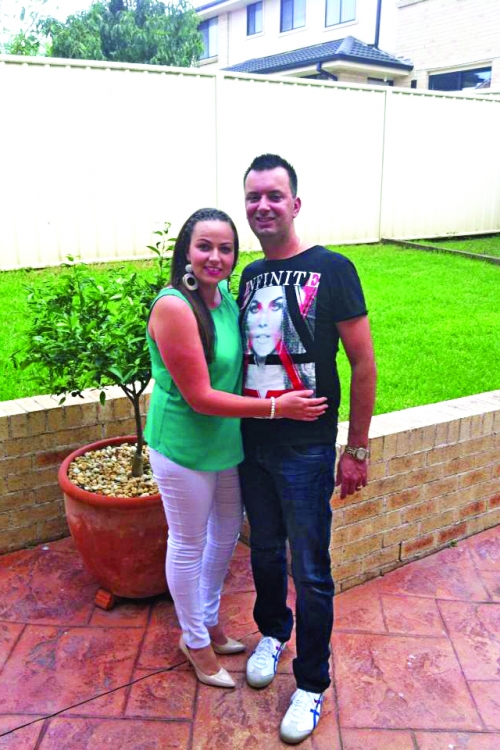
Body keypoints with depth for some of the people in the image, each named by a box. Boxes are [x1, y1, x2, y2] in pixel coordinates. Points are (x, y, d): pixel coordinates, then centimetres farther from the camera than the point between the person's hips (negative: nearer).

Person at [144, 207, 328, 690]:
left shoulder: (225, 296, 0)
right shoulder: (174, 307, -25)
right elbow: (200, 397, -25)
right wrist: (276, 407, -23)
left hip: (227, 442, 8)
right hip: (184, 448, -8)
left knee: (226, 532, 23)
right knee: (189, 545, 13)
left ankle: (208, 619, 48)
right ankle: (194, 640, 38)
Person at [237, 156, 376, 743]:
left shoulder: (331, 270, -11)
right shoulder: (250, 276, 6)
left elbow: (363, 363, -10)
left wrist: (357, 450, -9)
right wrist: (239, 428, 11)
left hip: (306, 450, -5)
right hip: (252, 444, 5)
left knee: (309, 571, 7)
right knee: (264, 551, 21)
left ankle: (311, 683, 28)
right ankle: (272, 632, 47)